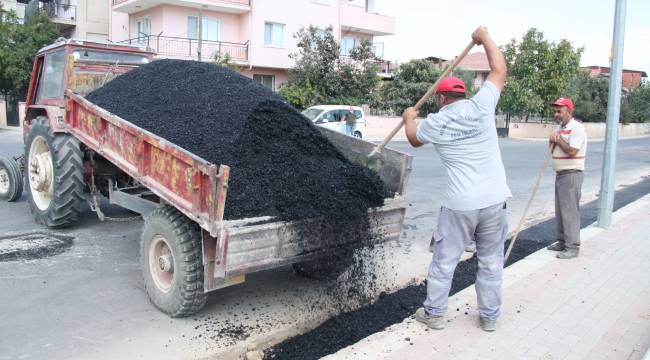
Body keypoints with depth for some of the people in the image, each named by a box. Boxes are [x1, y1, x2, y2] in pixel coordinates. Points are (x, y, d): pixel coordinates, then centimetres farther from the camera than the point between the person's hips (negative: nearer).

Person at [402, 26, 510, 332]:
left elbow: (414, 139, 21)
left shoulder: (435, 122, -1)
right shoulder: (481, 106, -1)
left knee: (444, 260, 12)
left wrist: (409, 118, 41)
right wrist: (484, 37, 23)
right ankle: (489, 317, 24)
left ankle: (434, 313, 23)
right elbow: (500, 70, 12)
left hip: (459, 204, -2)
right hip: (493, 200, 2)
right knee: (491, 262, 13)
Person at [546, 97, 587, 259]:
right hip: (560, 174, 10)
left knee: (570, 210, -7)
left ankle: (573, 247, -2)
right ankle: (562, 242, 24)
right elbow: (556, 150, 21)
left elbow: (572, 151, -24)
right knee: (560, 210, 14)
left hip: (571, 175, -10)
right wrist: (553, 141, 0)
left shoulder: (576, 128, -14)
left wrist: (558, 139, -12)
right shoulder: (562, 128, 15)